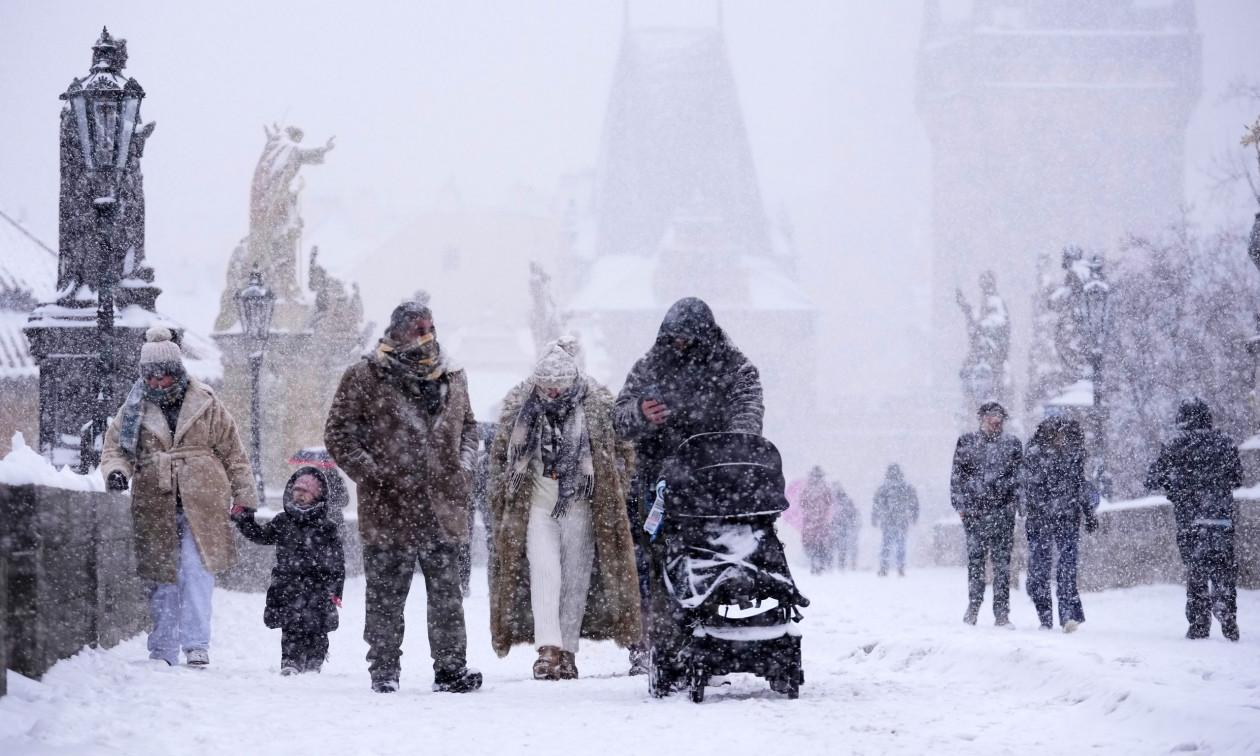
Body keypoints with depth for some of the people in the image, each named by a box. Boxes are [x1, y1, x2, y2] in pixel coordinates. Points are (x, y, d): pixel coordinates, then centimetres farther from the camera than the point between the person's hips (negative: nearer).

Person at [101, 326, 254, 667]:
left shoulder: (206, 406, 4)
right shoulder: (135, 409, 8)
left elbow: (233, 454, 10)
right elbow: (114, 447, 13)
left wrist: (245, 500, 10)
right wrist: (116, 470, -11)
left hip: (202, 505, -2)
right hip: (154, 507, 2)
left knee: (196, 572, -13)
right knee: (162, 577, 4)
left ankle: (196, 645, -11)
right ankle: (163, 649, 12)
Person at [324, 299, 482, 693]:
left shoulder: (452, 378, 13)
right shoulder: (364, 377, -2)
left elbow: (468, 425, 27)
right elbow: (338, 434, -1)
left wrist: (463, 465, 9)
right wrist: (372, 473, -10)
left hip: (443, 509, 4)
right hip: (388, 511, -4)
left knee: (447, 594, 4)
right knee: (386, 595, 1)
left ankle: (451, 668, 9)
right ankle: (384, 671, 9)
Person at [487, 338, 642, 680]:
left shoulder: (598, 405, -1)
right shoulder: (519, 406, 2)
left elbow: (622, 450, 9)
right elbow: (500, 455, 13)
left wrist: (610, 494, 3)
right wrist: (503, 501, 10)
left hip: (580, 504, 0)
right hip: (536, 503, 0)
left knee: (577, 575, 3)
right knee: (544, 571, -15)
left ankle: (568, 651, 11)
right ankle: (548, 649, -22)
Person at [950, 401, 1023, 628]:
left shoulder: (1012, 444, 10)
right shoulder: (966, 442, 9)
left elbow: (1019, 476, 12)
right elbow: (957, 475, 8)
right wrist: (960, 504, 0)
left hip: (1003, 510, 0)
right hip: (974, 509, 0)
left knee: (1002, 562, -4)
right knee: (975, 559, 2)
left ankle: (1001, 612, -3)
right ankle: (973, 605, 16)